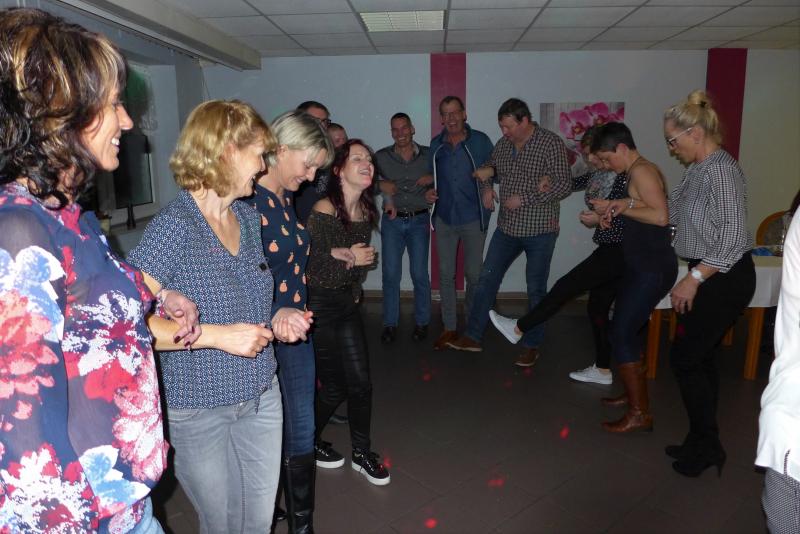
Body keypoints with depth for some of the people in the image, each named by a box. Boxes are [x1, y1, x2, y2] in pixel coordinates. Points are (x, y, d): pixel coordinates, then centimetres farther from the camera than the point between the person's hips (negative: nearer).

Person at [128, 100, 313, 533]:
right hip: (198, 411, -6)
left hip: (262, 398, 6)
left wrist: (276, 318, -2)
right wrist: (217, 335, -26)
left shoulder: (248, 217, 5)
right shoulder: (173, 224, -19)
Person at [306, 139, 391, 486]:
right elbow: (311, 272, -19)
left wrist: (346, 256, -11)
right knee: (334, 386, 4)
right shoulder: (323, 212, -20)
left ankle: (362, 454, 27)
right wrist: (350, 260, -15)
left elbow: (362, 266, 7)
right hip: (318, 306, -6)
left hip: (348, 304, 6)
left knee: (360, 382, 7)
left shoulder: (366, 213, 2)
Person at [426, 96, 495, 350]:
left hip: (473, 218, -3)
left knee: (474, 274, 3)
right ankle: (449, 327, 20)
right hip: (444, 218, 3)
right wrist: (429, 191, 0)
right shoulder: (436, 145, 7)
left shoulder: (480, 141, -3)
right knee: (446, 274, 7)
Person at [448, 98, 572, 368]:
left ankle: (532, 346, 21)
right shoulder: (503, 144, 5)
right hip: (507, 228, 5)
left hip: (539, 231, -5)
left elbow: (564, 185, -18)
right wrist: (486, 187, 0)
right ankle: (473, 336, 18)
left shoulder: (551, 143, -12)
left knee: (536, 290, 6)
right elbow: (488, 168, 22)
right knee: (486, 279, 7)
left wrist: (524, 198, -21)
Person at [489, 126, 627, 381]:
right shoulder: (597, 174, 9)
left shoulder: (624, 176, -15)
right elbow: (572, 183, 26)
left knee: (566, 285, -5)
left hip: (617, 252, -9)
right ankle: (603, 370, 22)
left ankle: (518, 328, 7)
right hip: (608, 250, 9)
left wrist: (602, 218, -24)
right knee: (597, 308, 12)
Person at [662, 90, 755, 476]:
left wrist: (694, 278, -23)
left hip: (724, 280, -9)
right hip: (710, 277, 9)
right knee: (700, 357, 15)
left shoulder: (720, 170, -19)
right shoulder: (699, 170, 10)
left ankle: (706, 446, 15)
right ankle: (703, 443, 28)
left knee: (684, 358, -1)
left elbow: (733, 237, -25)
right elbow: (671, 210, 17)